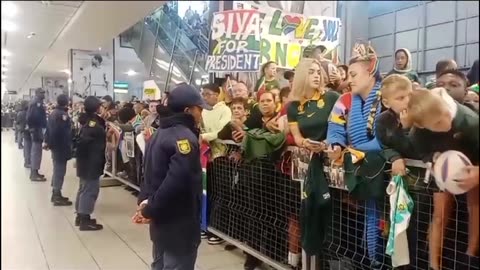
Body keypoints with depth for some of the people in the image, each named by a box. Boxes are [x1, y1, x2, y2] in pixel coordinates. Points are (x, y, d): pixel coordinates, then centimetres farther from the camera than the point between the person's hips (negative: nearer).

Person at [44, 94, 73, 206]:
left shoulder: (53, 113, 12)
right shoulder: (63, 114, -19)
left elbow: (49, 128, 16)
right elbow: (65, 133, -24)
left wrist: (48, 141, 20)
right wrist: (68, 148, -22)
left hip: (54, 145, 10)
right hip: (61, 147, -10)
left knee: (57, 170, 18)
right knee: (60, 171, -4)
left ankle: (55, 194, 26)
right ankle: (57, 197, 1)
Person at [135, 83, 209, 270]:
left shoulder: (159, 133, 9)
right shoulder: (185, 137, -22)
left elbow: (151, 172, 11)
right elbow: (177, 181, -31)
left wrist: (145, 201, 0)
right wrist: (150, 209, -20)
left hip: (161, 220, 9)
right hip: (179, 225, -9)